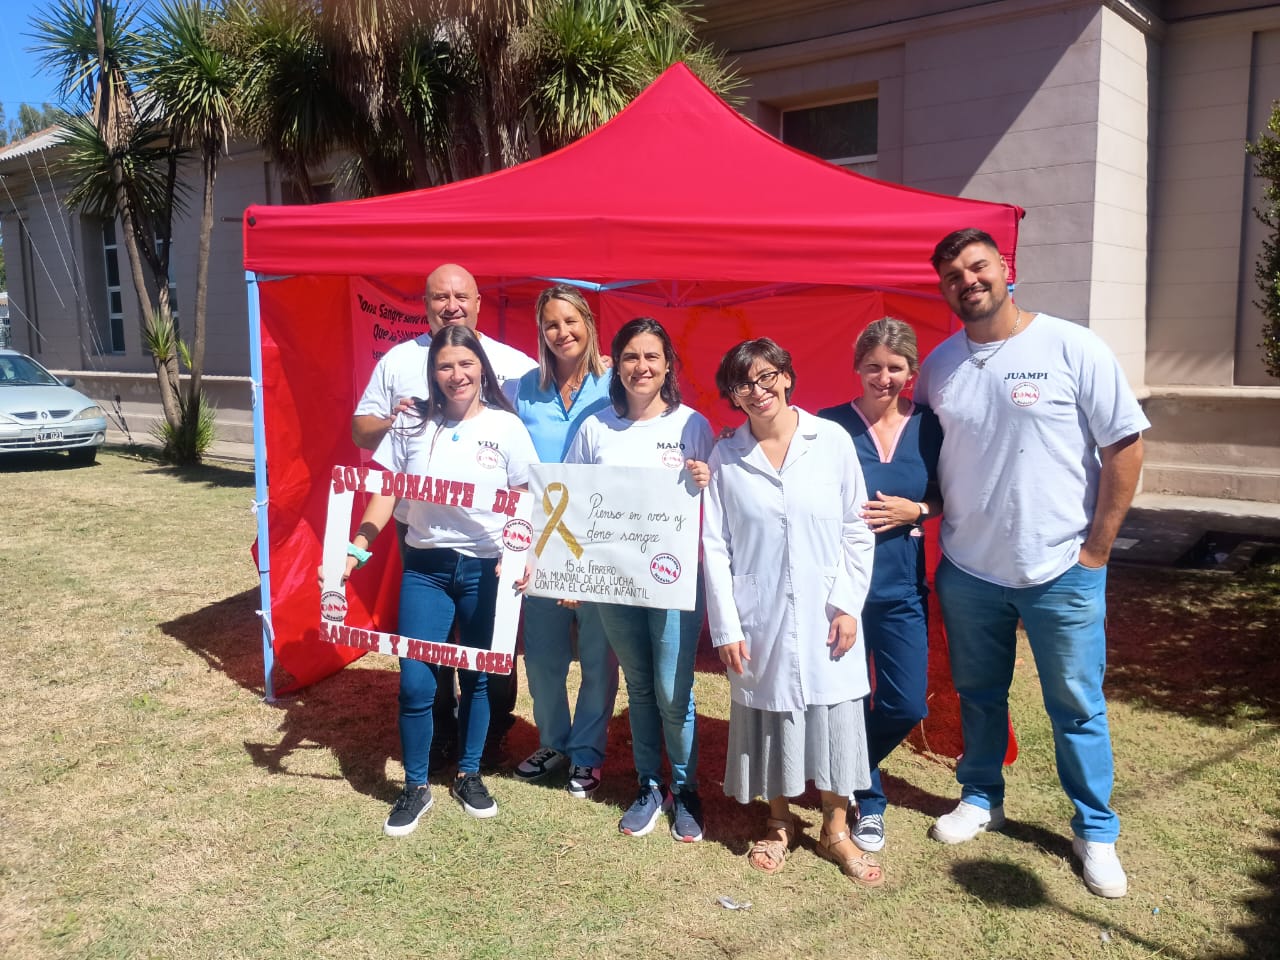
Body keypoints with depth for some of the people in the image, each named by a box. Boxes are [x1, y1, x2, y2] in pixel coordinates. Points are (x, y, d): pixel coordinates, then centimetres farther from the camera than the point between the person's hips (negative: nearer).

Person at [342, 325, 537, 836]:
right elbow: (384, 493, 2)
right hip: (424, 567, 1)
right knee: (414, 683, -1)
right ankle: (415, 788, 19)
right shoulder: (412, 424, -1)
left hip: (485, 569, -1)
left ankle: (469, 775, 32)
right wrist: (357, 547, -9)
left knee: (478, 677, 11)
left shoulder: (506, 427, -5)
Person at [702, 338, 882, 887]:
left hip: (825, 615, 0)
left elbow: (857, 531, 0)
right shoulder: (725, 456, -2)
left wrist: (848, 605, -4)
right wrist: (725, 625, -5)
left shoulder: (833, 441, -4)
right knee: (768, 718, 11)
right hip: (759, 619, 1)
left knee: (834, 716, 6)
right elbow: (715, 546, -1)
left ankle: (836, 830, 26)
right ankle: (779, 825, 32)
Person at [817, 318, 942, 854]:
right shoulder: (828, 425, -5)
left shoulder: (928, 427, 2)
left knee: (907, 706, 5)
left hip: (902, 588, 3)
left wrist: (915, 511, -7)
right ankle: (869, 802, 29)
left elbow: (945, 497, 10)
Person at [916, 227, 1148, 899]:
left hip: (1061, 571, -3)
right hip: (967, 569, 3)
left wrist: (1097, 547, -9)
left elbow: (1125, 445, -8)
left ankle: (1095, 830, 28)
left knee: (1076, 707, 9)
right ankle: (981, 797, 39)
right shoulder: (939, 364, 1)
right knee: (978, 693, 18)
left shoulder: (1072, 348, -10)